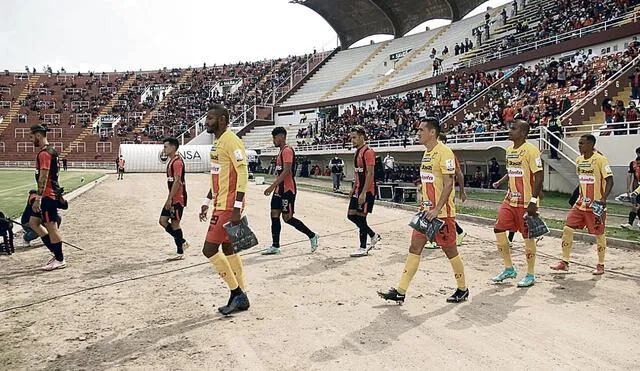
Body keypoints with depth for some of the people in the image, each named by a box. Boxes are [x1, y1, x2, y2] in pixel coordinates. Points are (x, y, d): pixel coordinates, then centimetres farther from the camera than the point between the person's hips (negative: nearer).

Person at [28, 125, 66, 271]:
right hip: (48, 194, 10)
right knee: (33, 223, 16)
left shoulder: (44, 153, -16)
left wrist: (38, 198, -22)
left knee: (51, 227, -2)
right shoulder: (51, 150, 15)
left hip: (48, 196, -10)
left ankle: (60, 260, 8)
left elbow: (43, 177, -22)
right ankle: (57, 253, 18)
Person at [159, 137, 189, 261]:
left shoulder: (177, 162, -15)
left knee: (175, 223, -3)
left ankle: (180, 253, 7)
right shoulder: (172, 161, 17)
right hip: (173, 198, 10)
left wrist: (170, 199, -22)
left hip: (178, 199, -10)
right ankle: (182, 242, 16)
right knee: (162, 221, 8)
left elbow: (177, 181, -21)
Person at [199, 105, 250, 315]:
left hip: (228, 207, -10)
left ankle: (237, 293, 4)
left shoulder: (231, 140, -15)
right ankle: (240, 297, 22)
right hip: (221, 204, 10)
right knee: (227, 248, 13)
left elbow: (243, 173, -22)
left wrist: (237, 208, -25)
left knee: (209, 249, -7)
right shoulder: (218, 142, 16)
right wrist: (207, 201, 23)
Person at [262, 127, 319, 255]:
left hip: (287, 190, -10)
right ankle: (275, 246, 9)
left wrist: (272, 186, -26)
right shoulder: (281, 152, 18)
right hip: (279, 189, 10)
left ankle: (312, 236, 9)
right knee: (274, 215, 5)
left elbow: (286, 171, -23)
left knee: (287, 217, -6)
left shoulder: (287, 150, -13)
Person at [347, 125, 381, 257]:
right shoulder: (357, 152, 15)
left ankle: (363, 248, 7)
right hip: (358, 189, 10)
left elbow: (370, 174, -20)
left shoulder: (368, 152, -15)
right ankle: (374, 236, 24)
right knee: (351, 215, 9)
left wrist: (363, 193, -25)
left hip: (367, 191, -10)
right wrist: (353, 188, 19)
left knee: (361, 217, -5)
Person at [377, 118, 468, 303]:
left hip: (442, 212, -9)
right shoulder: (427, 153, 14)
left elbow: (448, 184, -19)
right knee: (414, 248, 6)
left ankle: (462, 290, 24)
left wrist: (436, 210, -24)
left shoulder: (444, 152, -14)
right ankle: (400, 292, 9)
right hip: (426, 210, 9)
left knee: (450, 250, 5)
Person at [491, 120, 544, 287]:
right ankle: (509, 269, 18)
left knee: (528, 236, 1)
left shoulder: (530, 150, -13)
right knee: (499, 230, 3)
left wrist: (533, 201, -22)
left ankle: (530, 275, 16)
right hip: (511, 200, 8)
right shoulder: (509, 150, 11)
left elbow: (539, 176, -17)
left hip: (526, 202, -8)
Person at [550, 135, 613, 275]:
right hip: (581, 204, 6)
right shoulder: (579, 160, 8)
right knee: (567, 229, 0)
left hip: (596, 205, -6)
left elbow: (610, 180, -17)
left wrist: (604, 198, -27)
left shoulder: (600, 160, -13)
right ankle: (564, 262, 9)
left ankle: (601, 265, 21)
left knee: (599, 234, 5)